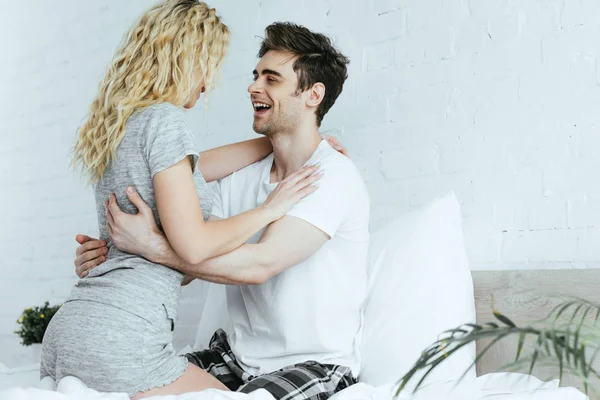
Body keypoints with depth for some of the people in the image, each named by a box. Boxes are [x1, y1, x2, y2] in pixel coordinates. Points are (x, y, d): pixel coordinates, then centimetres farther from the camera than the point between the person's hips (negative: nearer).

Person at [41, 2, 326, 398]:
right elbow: (194, 246, -16)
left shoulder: (117, 123, 17)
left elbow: (196, 168, 27)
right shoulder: (164, 119, -11)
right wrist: (269, 209, -1)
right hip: (120, 338, -9)